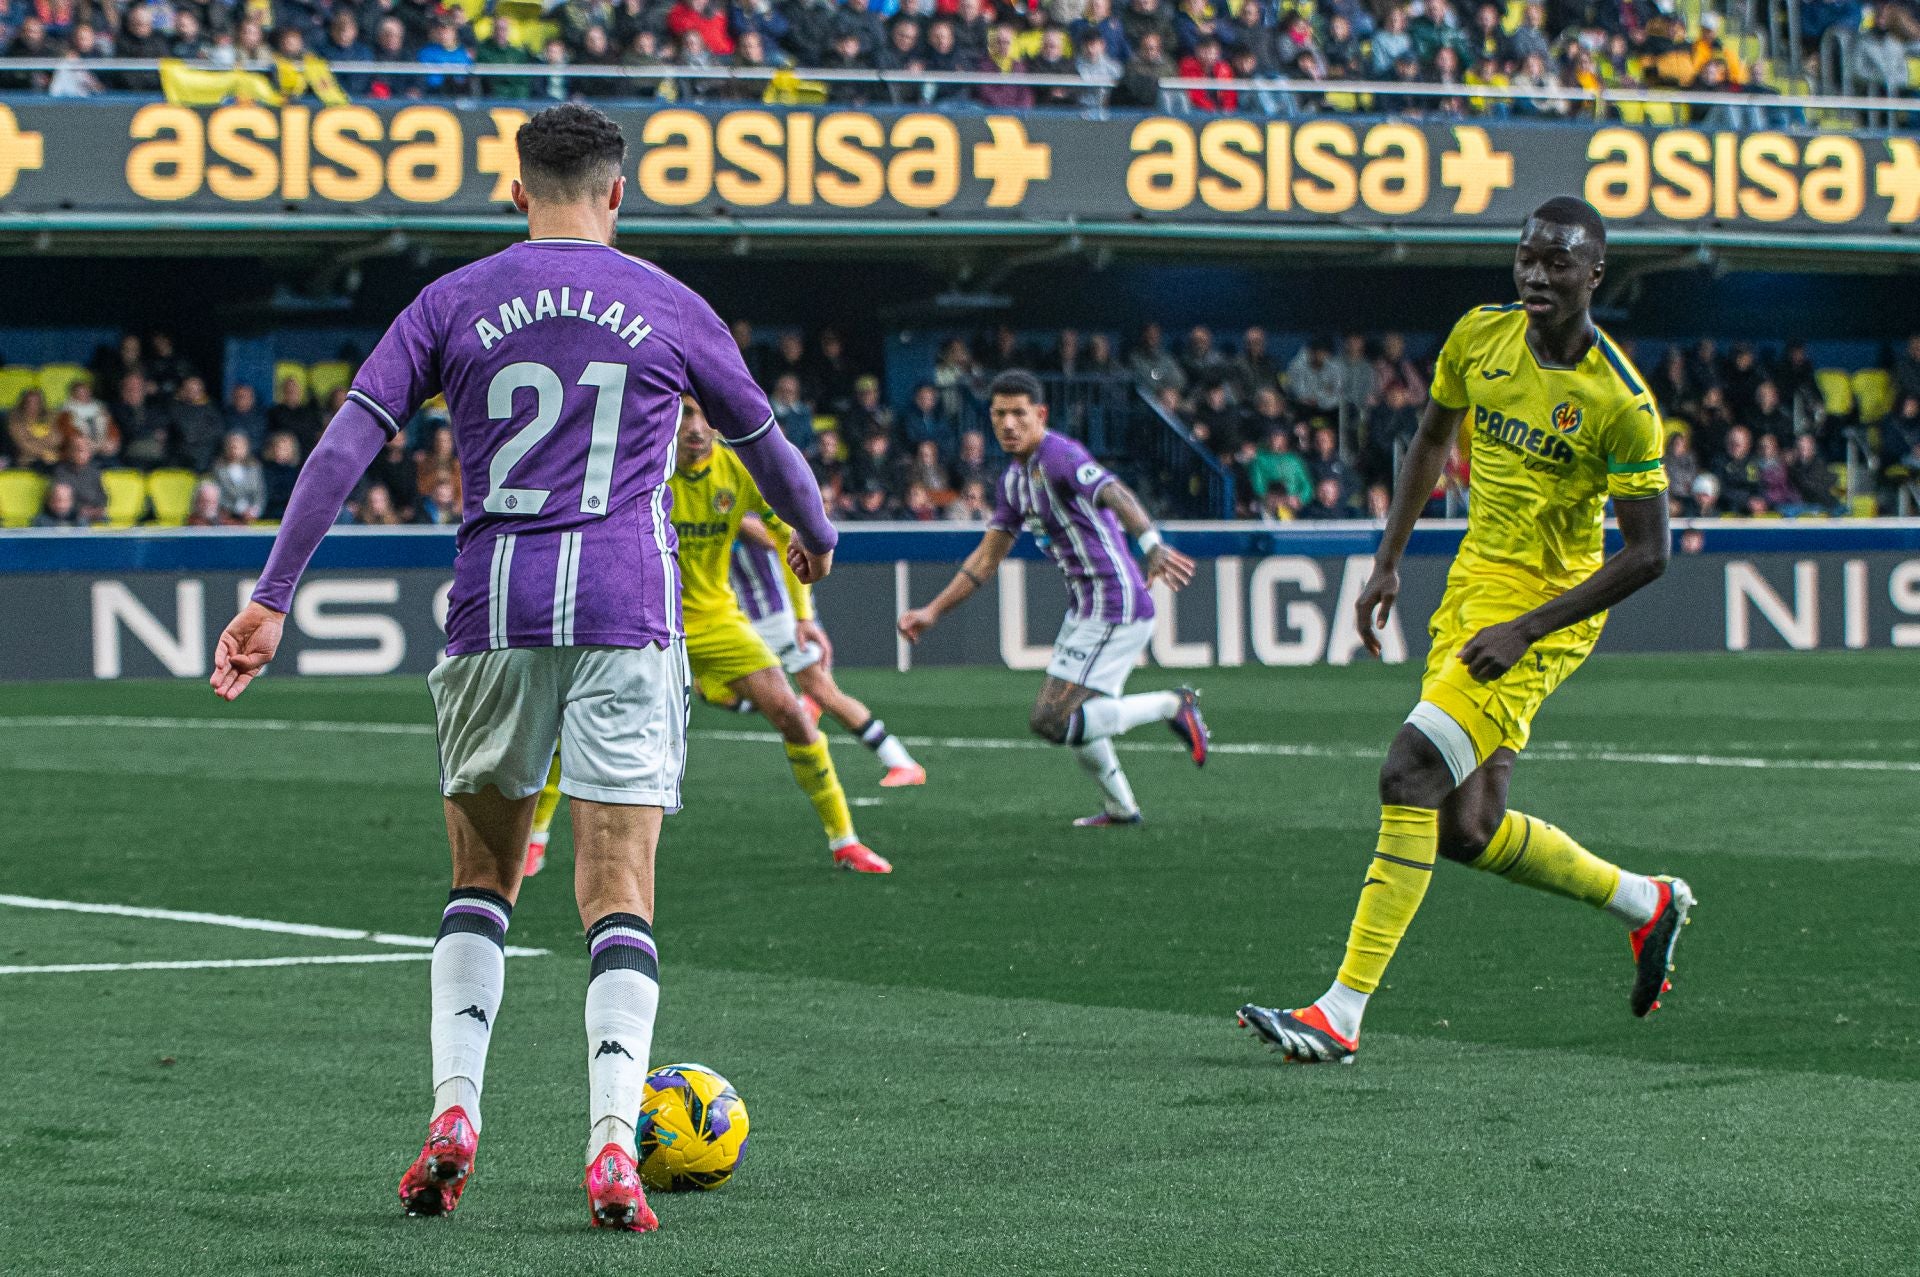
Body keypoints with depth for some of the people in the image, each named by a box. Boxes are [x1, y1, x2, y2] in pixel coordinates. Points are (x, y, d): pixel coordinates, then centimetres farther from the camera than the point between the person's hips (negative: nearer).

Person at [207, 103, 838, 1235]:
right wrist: (815, 537, 40)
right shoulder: (669, 307, 6)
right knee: (620, 896, -3)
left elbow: (347, 443, -2)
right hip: (626, 611, -1)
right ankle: (614, 1145, -15)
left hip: (492, 612, 1)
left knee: (480, 877, 17)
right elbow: (762, 440, 21)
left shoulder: (454, 303, 6)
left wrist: (273, 597, -2)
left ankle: (453, 1110, 3)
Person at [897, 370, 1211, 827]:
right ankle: (1120, 807, 34)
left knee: (1052, 722, -12)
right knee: (1072, 718, 19)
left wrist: (1153, 546, -53)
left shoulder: (1060, 456, -17)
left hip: (1116, 609, -9)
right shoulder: (1015, 479, 13)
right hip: (1086, 609, 9)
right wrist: (933, 612, 18)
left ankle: (1172, 706, -4)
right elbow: (988, 556, 21)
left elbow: (1115, 495, -35)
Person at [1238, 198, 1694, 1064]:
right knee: (1466, 833, 7)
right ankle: (1646, 902, 32)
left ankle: (1342, 1015, -17)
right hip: (1472, 588, 7)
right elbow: (1433, 440, 18)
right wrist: (1388, 562, 12)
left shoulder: (1622, 403, -17)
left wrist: (1525, 629, -20)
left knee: (1409, 773, -20)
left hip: (1547, 611, -7)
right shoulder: (1478, 336, 0)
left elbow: (1648, 553, -14)